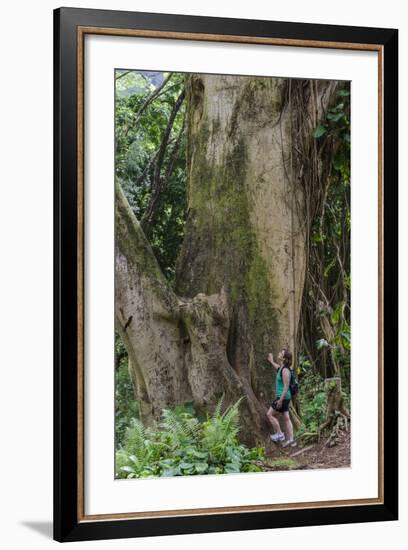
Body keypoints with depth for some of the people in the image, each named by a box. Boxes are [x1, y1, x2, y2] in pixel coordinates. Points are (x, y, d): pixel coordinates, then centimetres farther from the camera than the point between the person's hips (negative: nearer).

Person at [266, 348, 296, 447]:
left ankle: (279, 434, 6)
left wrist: (281, 400, -24)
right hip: (283, 397, 9)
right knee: (286, 418, 11)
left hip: (283, 397, -9)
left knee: (270, 414, -1)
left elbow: (286, 386, -23)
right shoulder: (281, 368, 8)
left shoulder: (285, 370, -20)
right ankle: (290, 439, 13)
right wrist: (271, 361, 48)